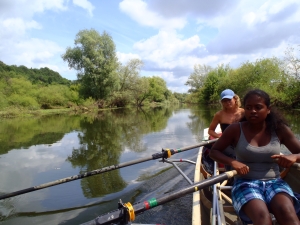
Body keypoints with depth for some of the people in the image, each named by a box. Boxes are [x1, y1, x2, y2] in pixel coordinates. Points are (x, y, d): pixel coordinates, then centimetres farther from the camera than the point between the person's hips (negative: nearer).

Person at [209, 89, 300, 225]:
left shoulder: (279, 129, 2)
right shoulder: (235, 129, -4)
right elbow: (213, 152, 1)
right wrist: (233, 162, -18)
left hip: (274, 183, 2)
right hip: (245, 183, -2)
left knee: (287, 214, -31)